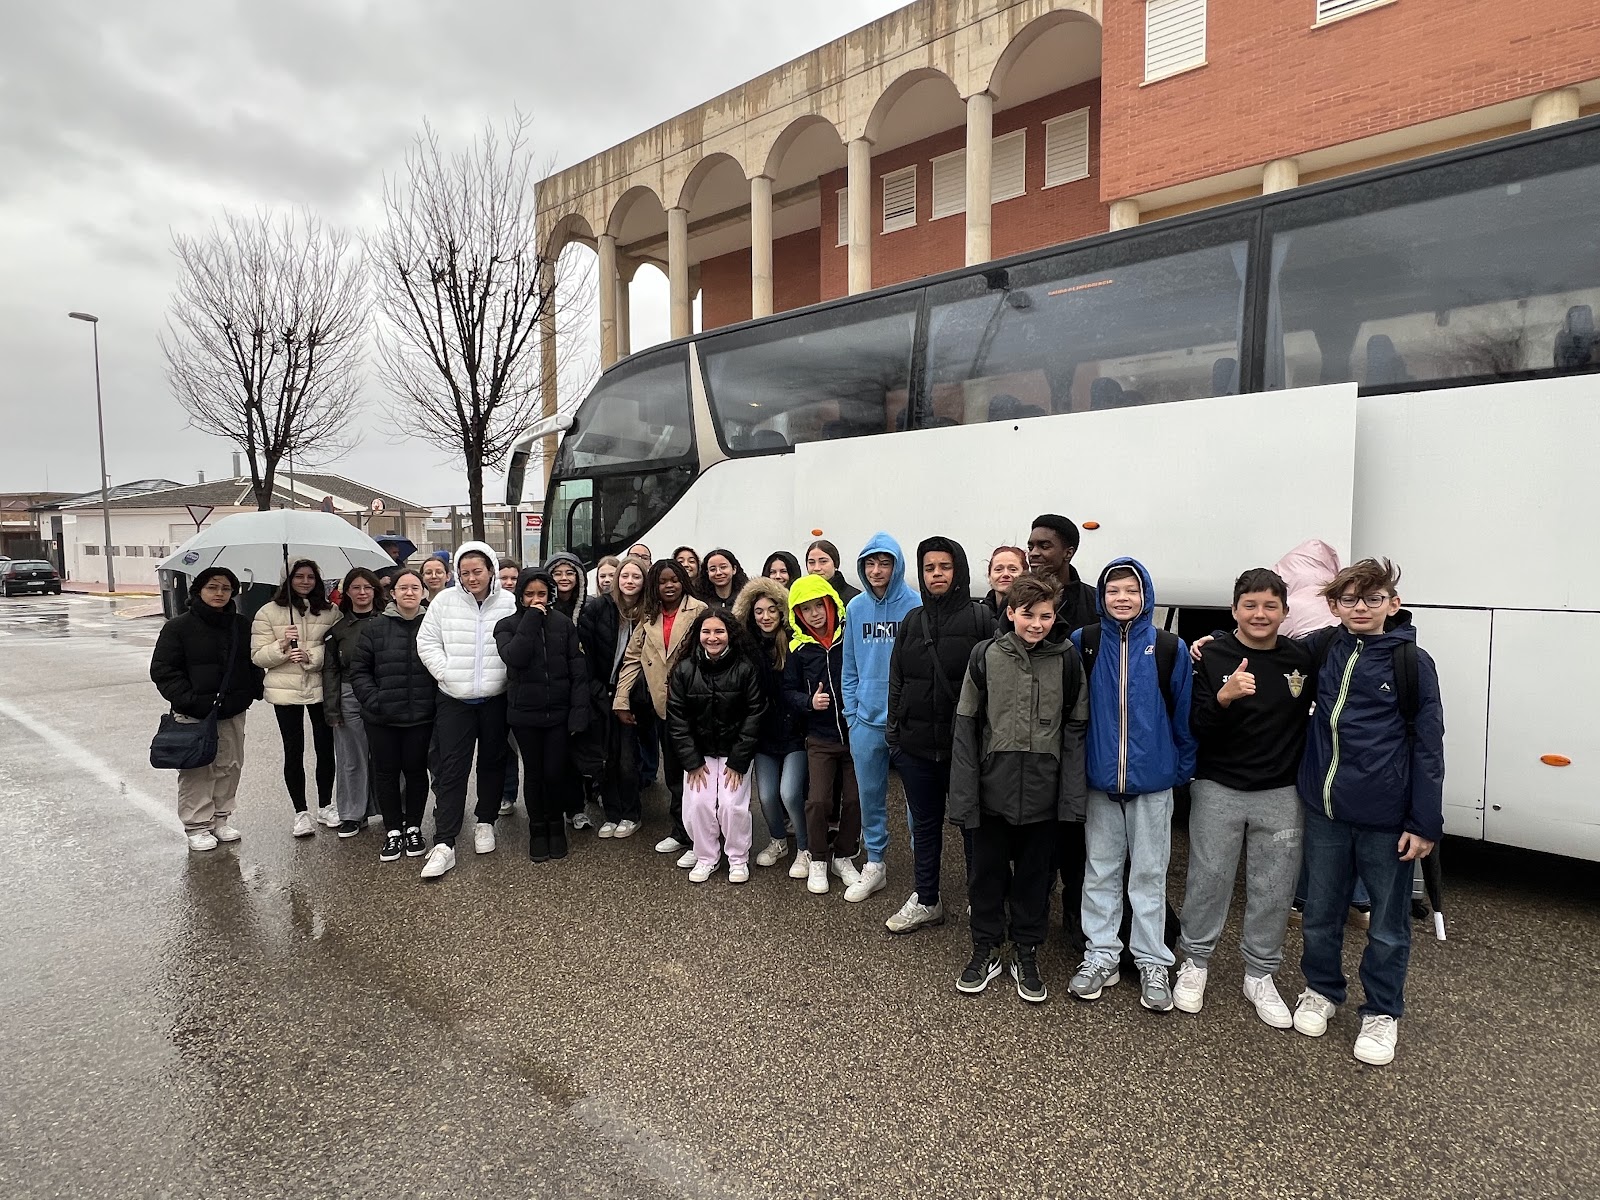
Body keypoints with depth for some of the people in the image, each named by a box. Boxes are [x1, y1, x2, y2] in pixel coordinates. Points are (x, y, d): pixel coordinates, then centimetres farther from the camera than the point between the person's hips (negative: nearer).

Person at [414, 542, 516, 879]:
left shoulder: (509, 603, -5)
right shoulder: (445, 601, -2)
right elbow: (427, 641, 2)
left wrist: (507, 676, -10)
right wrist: (447, 673, -7)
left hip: (496, 699, 0)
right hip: (454, 700, 0)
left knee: (492, 763, 15)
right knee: (450, 770, -2)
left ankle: (485, 822, 34)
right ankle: (444, 845, 1)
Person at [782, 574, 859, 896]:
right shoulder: (798, 648, -2)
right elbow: (789, 692, 4)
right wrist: (809, 701, -15)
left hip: (855, 733, 0)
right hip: (820, 738, 0)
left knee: (855, 799, 5)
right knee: (818, 800, -5)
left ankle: (843, 857, 27)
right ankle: (818, 861, 17)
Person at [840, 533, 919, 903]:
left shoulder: (916, 605, -8)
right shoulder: (855, 608, 4)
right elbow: (850, 667, 10)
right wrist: (851, 713, 5)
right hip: (866, 720, 4)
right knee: (870, 796, 14)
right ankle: (874, 865, 30)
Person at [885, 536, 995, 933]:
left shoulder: (980, 617, -5)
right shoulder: (912, 621, 9)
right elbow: (896, 681, 13)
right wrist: (894, 733, 8)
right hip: (916, 744, 5)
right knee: (924, 824, 16)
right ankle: (926, 901, 30)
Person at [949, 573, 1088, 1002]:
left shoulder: (1067, 659, -2)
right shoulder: (985, 655, -4)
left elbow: (1075, 730, 1)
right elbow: (966, 725, -2)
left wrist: (1073, 794, -5)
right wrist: (964, 793, -6)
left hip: (1043, 790, 0)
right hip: (993, 787, 0)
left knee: (1036, 875, 13)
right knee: (987, 871, 12)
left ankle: (1026, 954, 31)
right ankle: (985, 950, 30)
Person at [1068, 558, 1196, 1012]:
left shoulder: (1169, 648, -5)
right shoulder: (1083, 643, -3)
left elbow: (1183, 715, 1)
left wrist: (1183, 769, 4)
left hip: (1153, 779, -1)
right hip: (1099, 778, 1)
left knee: (1149, 873, 10)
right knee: (1100, 870, 11)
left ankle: (1152, 962, 23)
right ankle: (1100, 955, 24)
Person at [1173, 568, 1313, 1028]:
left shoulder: (1301, 658, 0)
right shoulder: (1212, 656, -7)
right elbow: (1197, 728, -11)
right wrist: (1224, 696, -29)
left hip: (1281, 794, 2)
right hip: (1219, 790, -2)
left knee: (1273, 889, 10)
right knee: (1209, 878, 7)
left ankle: (1260, 975, 27)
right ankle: (1194, 962, 26)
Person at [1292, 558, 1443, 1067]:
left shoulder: (1412, 662, -7)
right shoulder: (1324, 649, 3)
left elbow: (1427, 746, -7)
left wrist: (1424, 823, -9)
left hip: (1386, 816, -3)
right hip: (1326, 809, 3)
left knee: (1388, 925, 11)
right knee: (1320, 913, 16)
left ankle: (1382, 1012, 30)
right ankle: (1321, 991, 37)